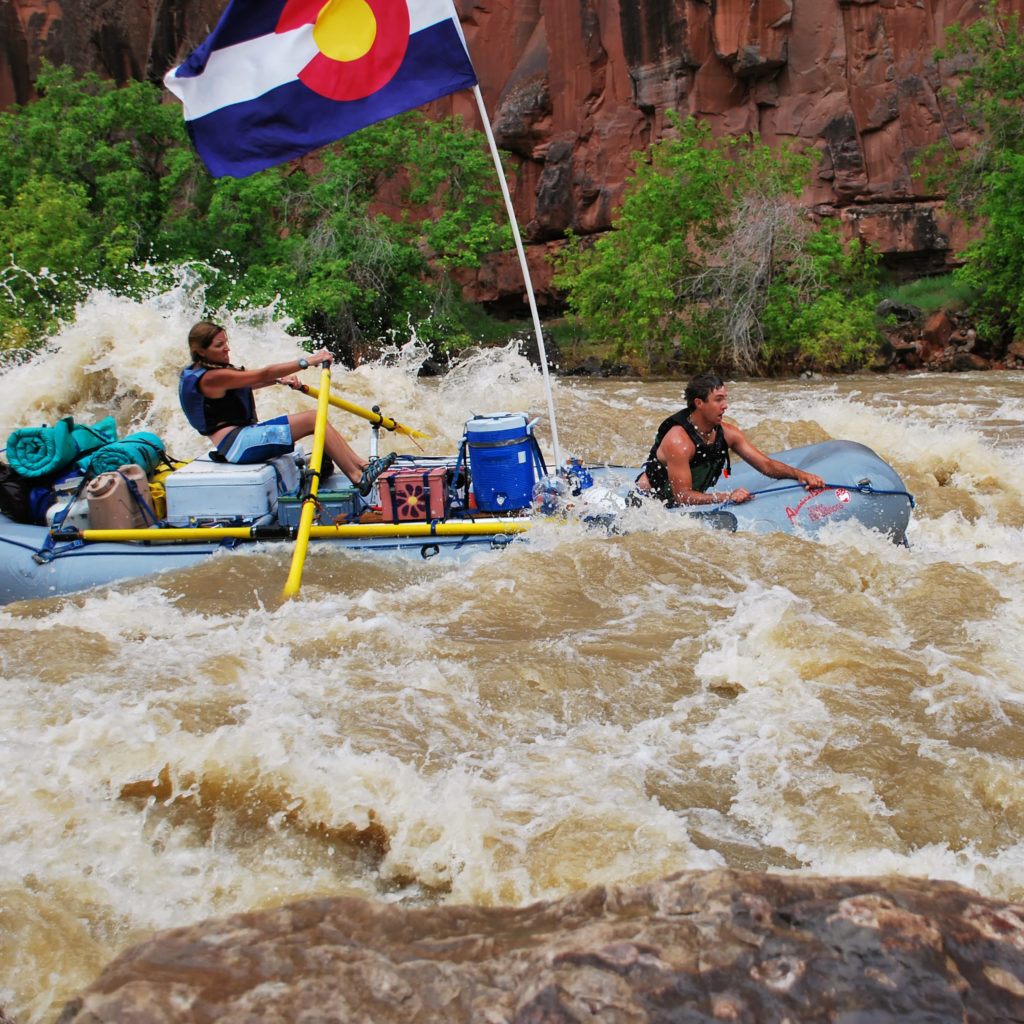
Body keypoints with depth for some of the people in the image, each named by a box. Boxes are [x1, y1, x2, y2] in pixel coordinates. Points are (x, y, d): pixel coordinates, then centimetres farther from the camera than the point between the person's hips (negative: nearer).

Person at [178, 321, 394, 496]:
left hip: (242, 435, 10)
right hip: (236, 444, -10)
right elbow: (264, 374, -18)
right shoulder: (211, 378, -16)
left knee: (313, 416, 1)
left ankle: (362, 465, -2)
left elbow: (248, 383, 23)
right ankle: (359, 478, -16)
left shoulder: (199, 372, 15)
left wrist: (279, 379, 6)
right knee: (313, 420, -16)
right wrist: (308, 361, -18)